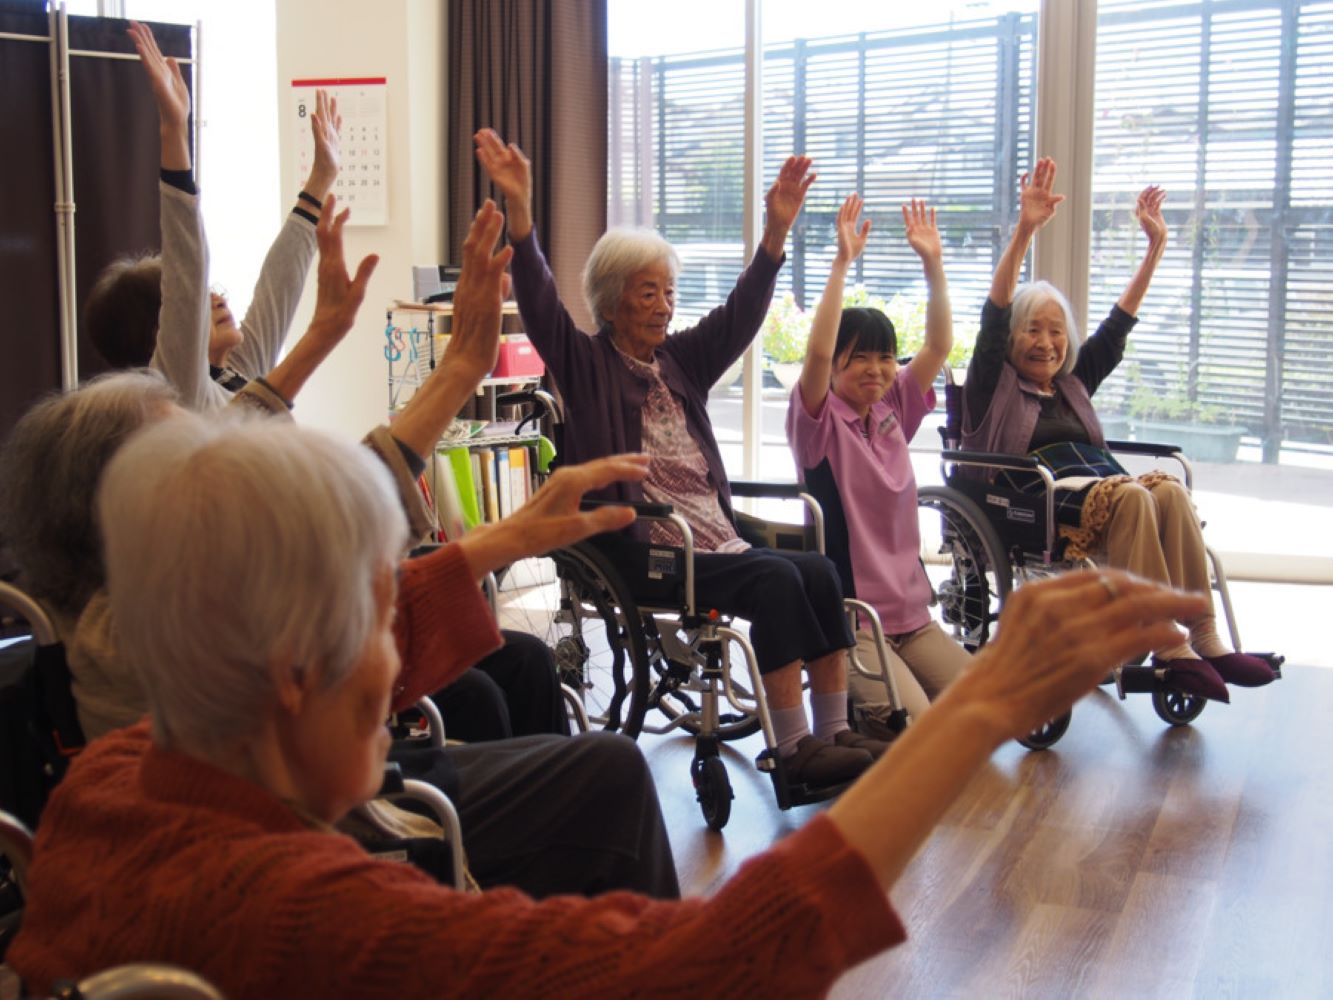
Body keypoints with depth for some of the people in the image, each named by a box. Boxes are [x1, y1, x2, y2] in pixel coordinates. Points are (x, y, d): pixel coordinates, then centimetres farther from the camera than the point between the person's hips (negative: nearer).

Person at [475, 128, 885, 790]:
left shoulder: (682, 359, 20)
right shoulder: (585, 363, 4)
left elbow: (741, 312, 13)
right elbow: (539, 302, -9)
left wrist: (777, 227, 2)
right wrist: (518, 208, -21)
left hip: (715, 540, 6)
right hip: (641, 554, -6)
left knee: (818, 570, -18)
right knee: (776, 579, -27)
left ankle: (832, 733, -16)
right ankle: (793, 751, -24)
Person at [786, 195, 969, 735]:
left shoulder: (894, 410, 10)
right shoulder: (819, 422, -6)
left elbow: (939, 346, 4)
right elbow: (817, 353, -24)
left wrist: (933, 263, -4)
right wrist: (842, 263, -26)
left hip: (910, 612, 6)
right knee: (911, 722, -23)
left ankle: (865, 700, 14)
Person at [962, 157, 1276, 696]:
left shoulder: (1074, 383, 30)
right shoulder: (994, 385, 13)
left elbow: (1118, 324, 28)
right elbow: (994, 315, -1)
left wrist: (1156, 245, 24)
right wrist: (1023, 232, -13)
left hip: (1103, 487, 6)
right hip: (1038, 502, -5)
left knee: (1169, 489, -27)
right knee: (1132, 497, -34)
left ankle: (1204, 638, -32)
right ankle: (1168, 647, -36)